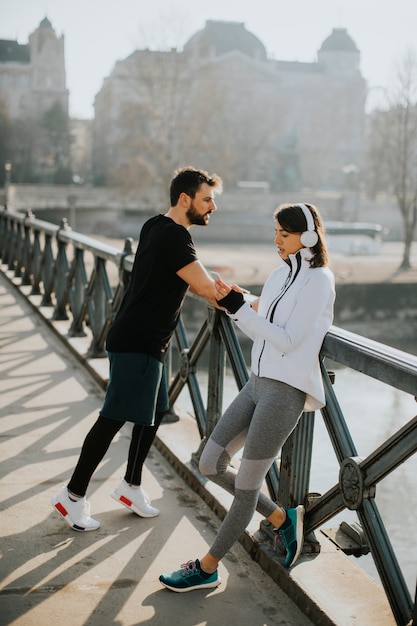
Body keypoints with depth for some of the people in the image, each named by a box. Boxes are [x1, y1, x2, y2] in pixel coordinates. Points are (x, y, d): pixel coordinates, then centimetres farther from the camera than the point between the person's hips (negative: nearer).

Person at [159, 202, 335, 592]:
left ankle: (207, 568, 15)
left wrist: (238, 308, -18)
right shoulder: (280, 275, 13)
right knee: (210, 464, 9)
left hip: (286, 391, -9)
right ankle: (281, 519, 25)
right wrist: (235, 305, 1)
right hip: (257, 383, 9)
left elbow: (288, 341, -17)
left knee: (247, 484, 1)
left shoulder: (318, 281, -11)